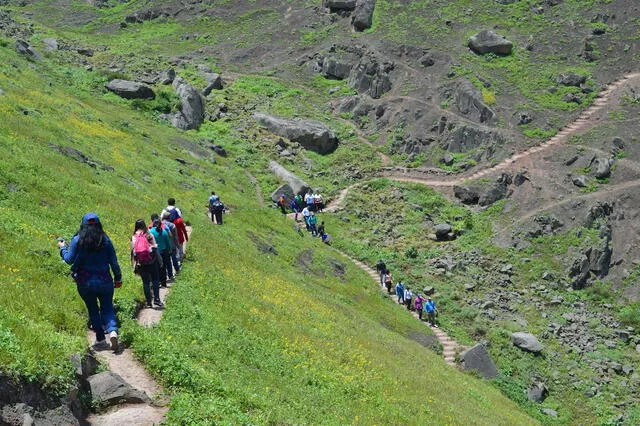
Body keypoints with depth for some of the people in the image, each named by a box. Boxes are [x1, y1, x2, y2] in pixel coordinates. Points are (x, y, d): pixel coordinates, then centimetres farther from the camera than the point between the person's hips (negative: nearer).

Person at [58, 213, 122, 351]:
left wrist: (62, 247, 16)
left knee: (93, 310, 14)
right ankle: (113, 331, -19)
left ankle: (100, 339, 13)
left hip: (85, 283, 0)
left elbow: (69, 259, -1)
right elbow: (114, 262, 1)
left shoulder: (77, 240, -5)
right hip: (104, 281, 0)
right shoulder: (105, 240, -2)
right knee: (107, 308, 8)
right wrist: (118, 278, 11)